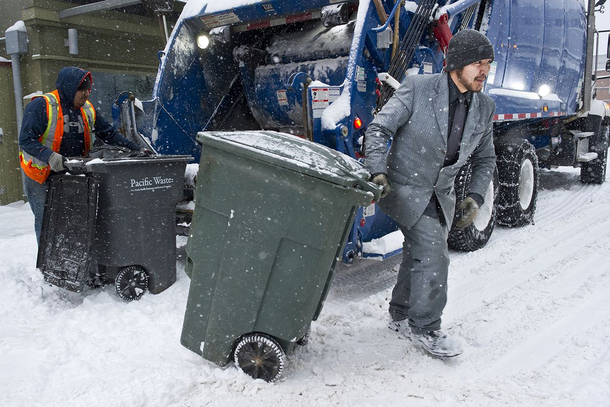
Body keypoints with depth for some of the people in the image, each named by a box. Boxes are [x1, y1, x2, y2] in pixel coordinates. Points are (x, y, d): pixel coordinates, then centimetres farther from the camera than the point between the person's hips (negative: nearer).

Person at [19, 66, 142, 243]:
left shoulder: (87, 109, 5)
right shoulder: (41, 106, -14)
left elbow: (109, 133, 10)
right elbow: (26, 140, -19)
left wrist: (135, 149, 0)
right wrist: (49, 156, -35)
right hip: (41, 175, -5)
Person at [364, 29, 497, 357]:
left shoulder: (484, 108, 1)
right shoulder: (417, 89, -15)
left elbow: (484, 159, 10)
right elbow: (378, 129, -16)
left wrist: (475, 196, -5)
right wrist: (377, 171, -30)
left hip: (441, 195, 6)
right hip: (405, 187, -6)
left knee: (419, 258, 15)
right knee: (433, 254, -15)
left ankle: (401, 316, 35)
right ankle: (424, 327, 3)